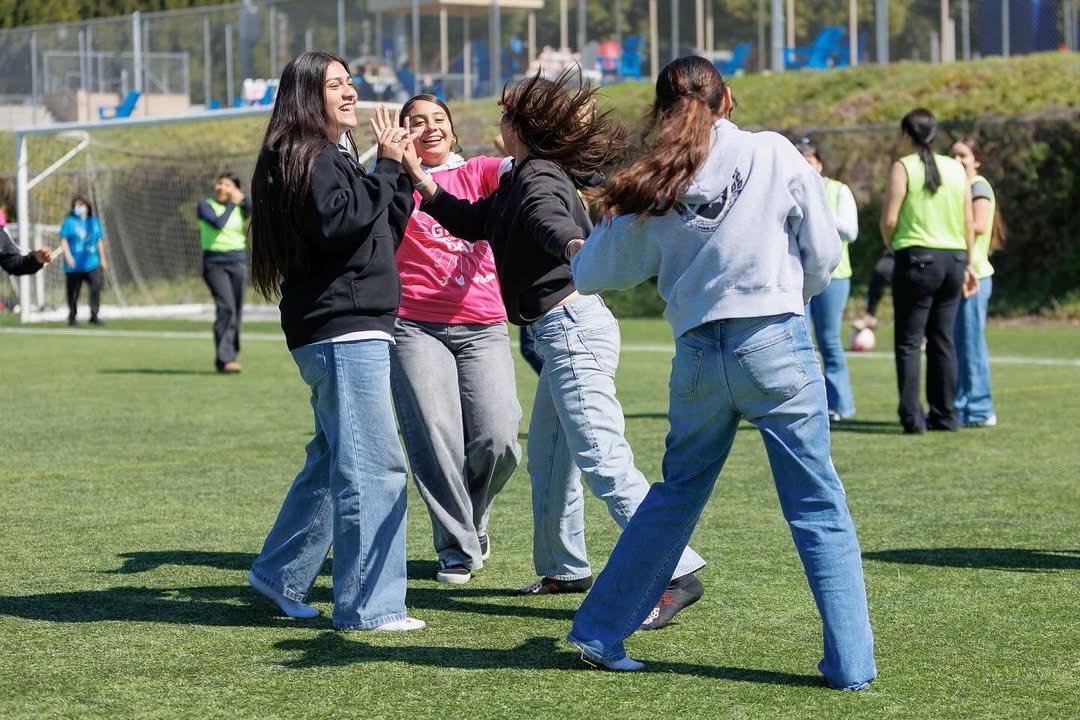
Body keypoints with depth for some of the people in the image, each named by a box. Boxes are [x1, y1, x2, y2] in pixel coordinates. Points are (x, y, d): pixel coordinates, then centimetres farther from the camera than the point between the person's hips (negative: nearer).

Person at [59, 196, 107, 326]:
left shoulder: (94, 221, 14)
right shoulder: (69, 221, 2)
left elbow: (100, 241, 19)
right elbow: (63, 240, -3)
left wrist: (102, 258, 15)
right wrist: (68, 256, -14)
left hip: (92, 263, 2)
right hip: (74, 265, -2)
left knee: (97, 285, -14)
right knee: (73, 291, 4)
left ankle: (94, 316, -10)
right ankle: (72, 317, 19)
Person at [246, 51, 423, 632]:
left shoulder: (334, 159, 21)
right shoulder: (306, 158, -8)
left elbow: (386, 235, 22)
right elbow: (338, 219, -25)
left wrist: (398, 172, 13)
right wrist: (386, 168, -16)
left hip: (355, 328, 11)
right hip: (342, 329, -11)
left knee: (333, 460, 19)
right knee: (374, 467, -11)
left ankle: (279, 575, 29)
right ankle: (369, 607, -9)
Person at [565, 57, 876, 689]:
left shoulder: (652, 187, 5)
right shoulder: (775, 154, 0)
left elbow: (590, 273, 11)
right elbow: (824, 252, 1)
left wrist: (619, 216, 29)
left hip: (699, 355, 3)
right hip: (777, 345, -3)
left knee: (677, 496, 20)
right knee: (819, 507, 2)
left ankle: (600, 631, 26)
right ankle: (851, 661, 0)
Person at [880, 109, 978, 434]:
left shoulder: (903, 167, -5)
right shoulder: (957, 169, 9)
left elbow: (889, 219, -10)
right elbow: (968, 222, 10)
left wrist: (891, 245, 9)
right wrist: (968, 264, 18)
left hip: (917, 258, -5)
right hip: (953, 259, 5)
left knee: (909, 341, 0)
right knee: (943, 339, 12)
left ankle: (912, 417, -6)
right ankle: (945, 414, 14)